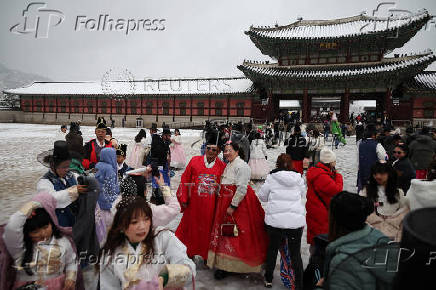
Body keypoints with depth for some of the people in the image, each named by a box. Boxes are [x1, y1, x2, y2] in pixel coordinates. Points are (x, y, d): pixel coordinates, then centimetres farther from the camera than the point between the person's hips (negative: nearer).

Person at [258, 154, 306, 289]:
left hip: (274, 220, 0)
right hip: (296, 221, 1)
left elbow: (262, 196, 5)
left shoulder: (271, 178, -3)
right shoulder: (298, 178, 2)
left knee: (272, 249, 19)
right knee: (295, 253, 12)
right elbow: (303, 195, 15)